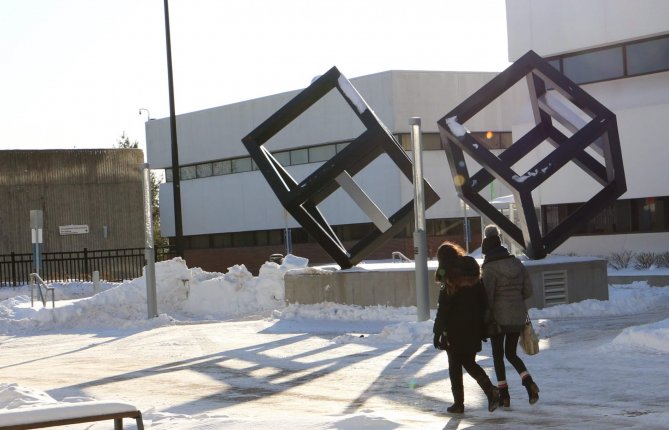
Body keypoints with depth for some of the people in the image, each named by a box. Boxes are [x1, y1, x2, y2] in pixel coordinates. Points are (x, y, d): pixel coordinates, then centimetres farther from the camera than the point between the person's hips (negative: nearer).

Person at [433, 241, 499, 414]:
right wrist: (482, 328, 14)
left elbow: (443, 309, -15)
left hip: (455, 332, -6)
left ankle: (458, 403, 7)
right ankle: (490, 390, -5)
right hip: (473, 330, 6)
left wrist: (438, 332, -11)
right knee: (469, 363, 15)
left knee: (455, 366, 5)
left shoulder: (450, 280, -13)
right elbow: (483, 303, 9)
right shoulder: (473, 274, 6)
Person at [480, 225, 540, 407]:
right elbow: (528, 291, 7)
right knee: (511, 353, 17)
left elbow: (487, 297, -16)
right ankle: (529, 383, -4)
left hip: (498, 318, -5)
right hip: (518, 317, 5)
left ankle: (504, 395, 6)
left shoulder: (489, 268, -13)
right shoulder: (517, 263, 4)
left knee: (498, 355, 8)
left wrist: (485, 320, -9)